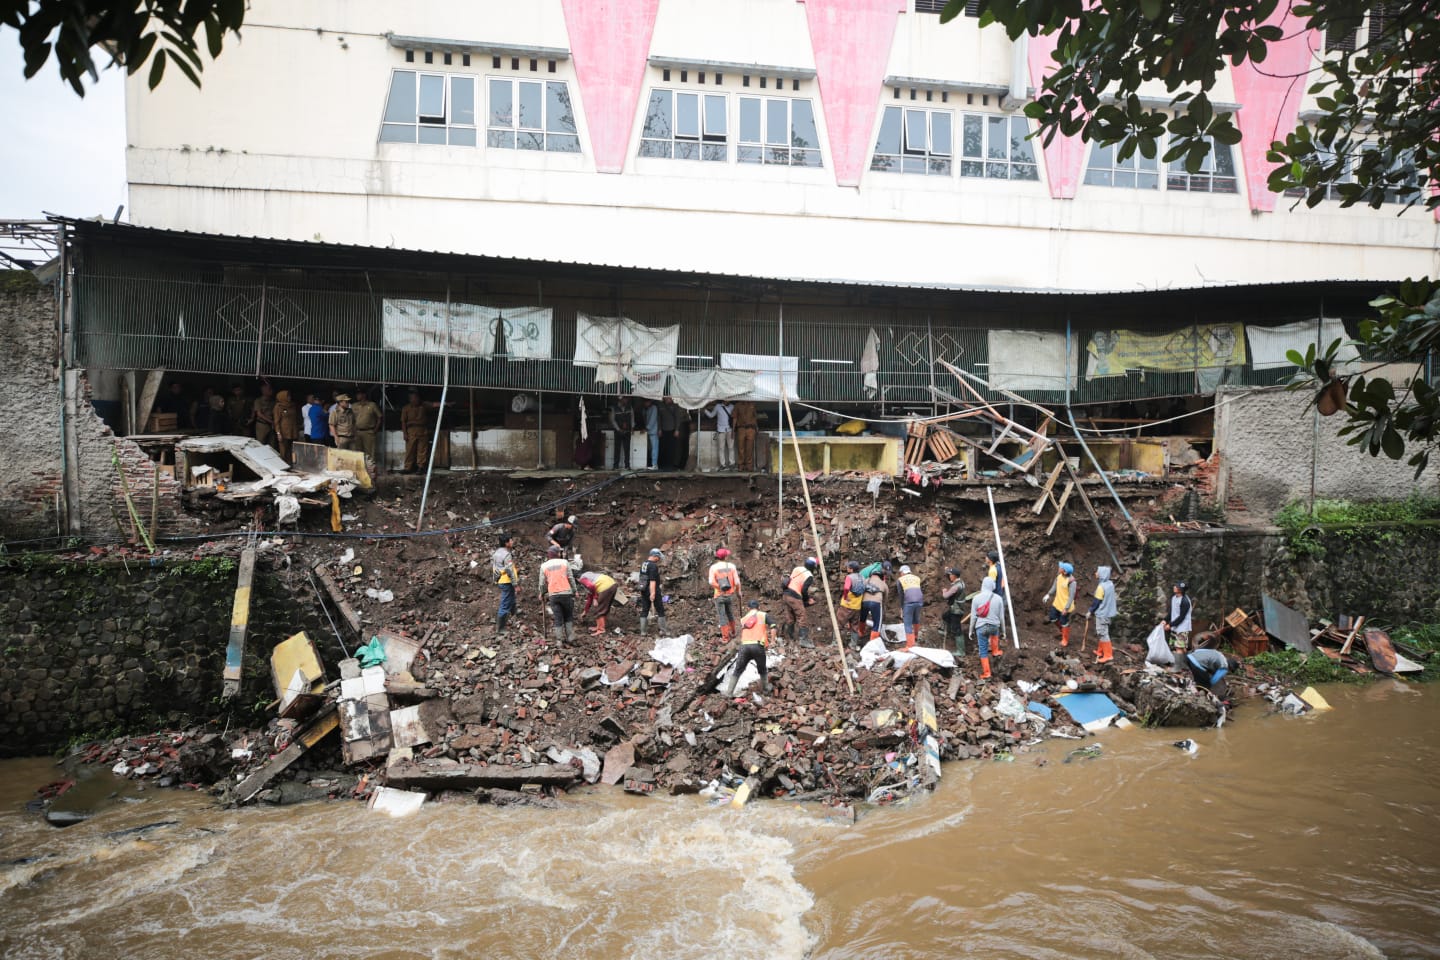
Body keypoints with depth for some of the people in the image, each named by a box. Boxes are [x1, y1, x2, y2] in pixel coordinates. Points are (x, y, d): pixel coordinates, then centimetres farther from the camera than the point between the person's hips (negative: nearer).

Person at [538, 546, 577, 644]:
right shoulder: (564, 562, 3)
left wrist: (542, 594, 25)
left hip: (553, 595, 1)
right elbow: (571, 578, 3)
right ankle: (570, 637, 9)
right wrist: (574, 591, 12)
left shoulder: (544, 566, 6)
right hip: (566, 593, -1)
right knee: (569, 616, 12)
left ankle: (560, 639, 1)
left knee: (558, 618, 5)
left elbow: (542, 583, 9)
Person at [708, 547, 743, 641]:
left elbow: (711, 582, -22)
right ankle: (732, 632, 39)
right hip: (730, 595, 2)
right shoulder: (731, 566, -4)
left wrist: (719, 587, -7)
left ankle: (725, 637, 9)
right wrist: (738, 592, 9)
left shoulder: (713, 567, -8)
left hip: (719, 596, -2)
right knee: (730, 613, 23)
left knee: (722, 616, 6)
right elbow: (737, 582, -6)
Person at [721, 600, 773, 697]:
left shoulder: (743, 619, 25)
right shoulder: (763, 615, 14)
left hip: (744, 646, 2)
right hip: (758, 646, -2)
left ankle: (728, 692, 11)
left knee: (737, 670, 11)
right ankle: (765, 688, 34)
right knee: (762, 670, 21)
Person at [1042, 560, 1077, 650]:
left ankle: (1065, 640, 28)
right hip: (1057, 603, 7)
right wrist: (1048, 594, 3)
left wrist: (1066, 608, -22)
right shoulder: (1059, 576, -5)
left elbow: (1071, 596, -23)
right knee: (1052, 618, 17)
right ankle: (1062, 630, 43)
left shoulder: (1071, 581, -27)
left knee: (1064, 623, 7)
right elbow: (1055, 586, 12)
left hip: (1065, 606, -7)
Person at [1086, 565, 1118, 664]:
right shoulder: (1110, 584, 4)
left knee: (1103, 634, -2)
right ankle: (1100, 651, 29)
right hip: (1108, 612, 9)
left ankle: (1108, 655, 1)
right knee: (1100, 633, 20)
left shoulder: (1101, 587, -23)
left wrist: (1090, 611, -4)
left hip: (1102, 614, -9)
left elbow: (1096, 601, -17)